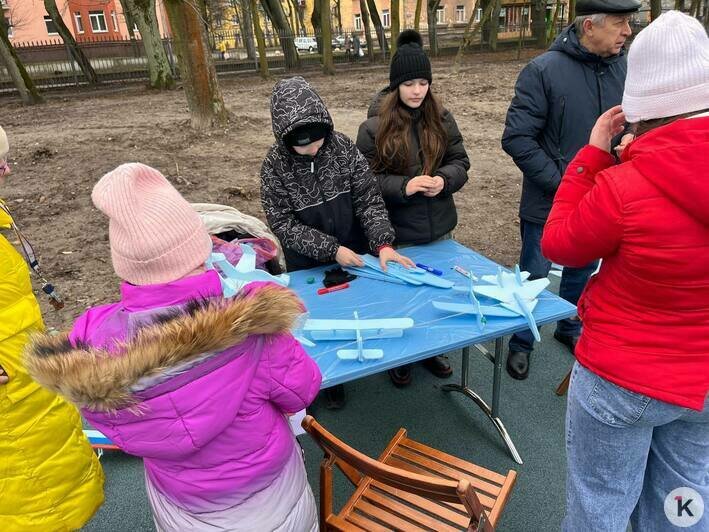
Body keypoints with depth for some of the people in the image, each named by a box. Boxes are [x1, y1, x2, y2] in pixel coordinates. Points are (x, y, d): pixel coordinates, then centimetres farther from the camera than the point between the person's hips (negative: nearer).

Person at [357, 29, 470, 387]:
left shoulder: (441, 119, 1)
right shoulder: (374, 126, -10)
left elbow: (460, 161, 5)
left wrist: (444, 179, -17)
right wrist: (403, 187, -25)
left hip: (440, 228, 4)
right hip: (398, 233, -4)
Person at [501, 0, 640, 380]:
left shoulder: (625, 68, -3)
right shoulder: (544, 70, -16)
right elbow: (517, 138, -18)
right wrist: (561, 182, -19)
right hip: (548, 203, -4)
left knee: (583, 270, 21)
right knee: (534, 276, 10)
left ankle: (570, 328, 45)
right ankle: (521, 343, 31)